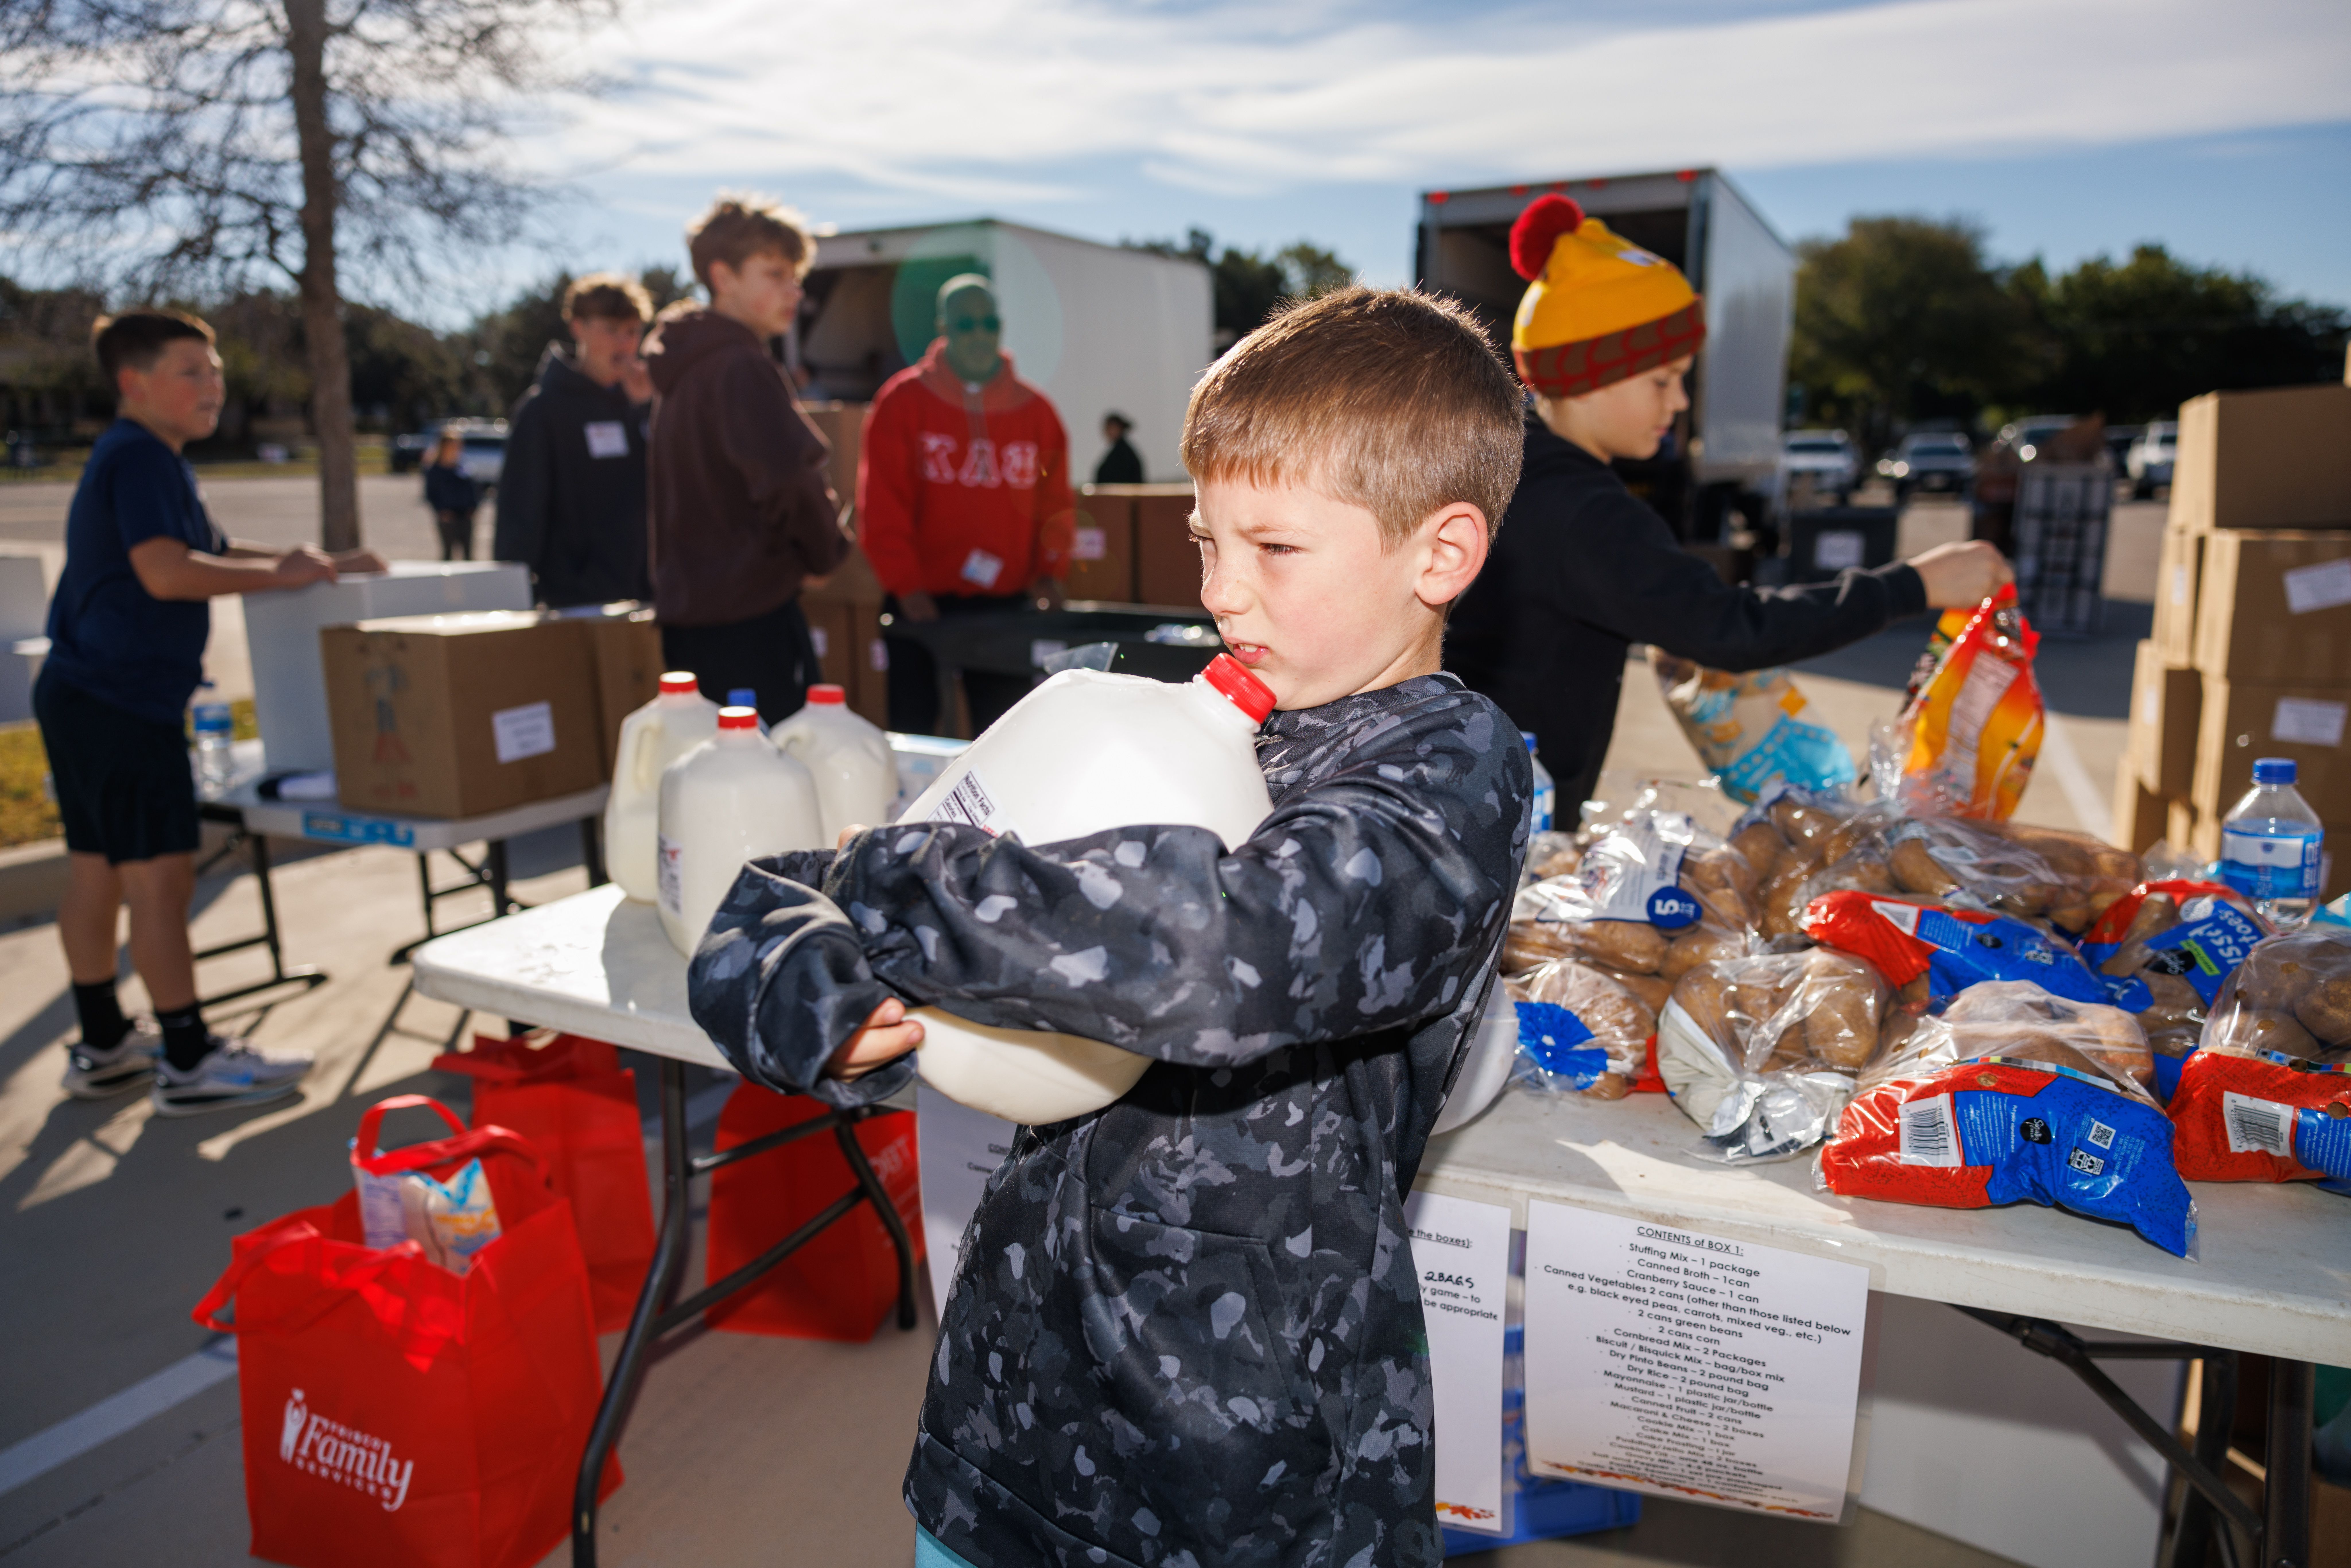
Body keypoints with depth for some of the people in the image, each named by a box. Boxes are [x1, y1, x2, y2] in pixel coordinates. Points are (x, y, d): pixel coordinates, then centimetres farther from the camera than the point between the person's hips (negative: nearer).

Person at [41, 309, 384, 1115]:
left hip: (82, 696, 11)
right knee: (161, 877, -7)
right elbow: (166, 572, -25)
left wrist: (312, 563, 16)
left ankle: (103, 1047, 26)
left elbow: (209, 551, 26)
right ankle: (189, 1062, 0)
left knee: (95, 870, 15)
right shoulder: (140, 457, -13)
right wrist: (280, 575, -17)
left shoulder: (151, 460, 19)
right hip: (122, 700, -11)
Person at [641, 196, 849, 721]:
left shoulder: (684, 367, 17)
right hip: (748, 614, -10)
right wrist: (824, 554, -8)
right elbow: (790, 478, -26)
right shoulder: (741, 367, -14)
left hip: (686, 608, 10)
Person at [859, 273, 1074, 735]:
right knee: (913, 732, 3)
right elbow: (880, 505, -4)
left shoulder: (1035, 410, 9)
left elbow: (1055, 502, 10)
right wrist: (905, 586, -12)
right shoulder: (902, 401, 1)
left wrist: (1051, 571, -3)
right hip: (922, 605, -2)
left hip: (1007, 607, 2)